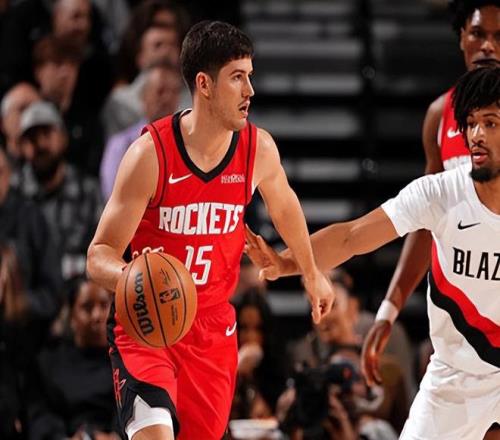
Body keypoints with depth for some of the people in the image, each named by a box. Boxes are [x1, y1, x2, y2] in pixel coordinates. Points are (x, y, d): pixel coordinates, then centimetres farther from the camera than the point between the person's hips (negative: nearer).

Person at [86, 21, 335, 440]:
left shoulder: (259, 149, -6)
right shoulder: (150, 153, -19)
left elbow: (284, 206, 18)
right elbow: (100, 254, -17)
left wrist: (312, 273, 30)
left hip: (214, 326, 5)